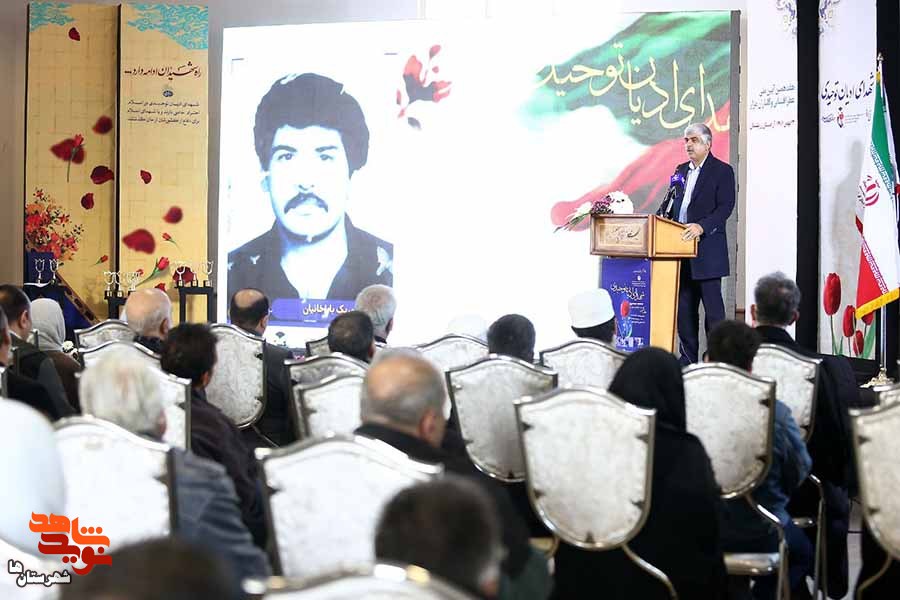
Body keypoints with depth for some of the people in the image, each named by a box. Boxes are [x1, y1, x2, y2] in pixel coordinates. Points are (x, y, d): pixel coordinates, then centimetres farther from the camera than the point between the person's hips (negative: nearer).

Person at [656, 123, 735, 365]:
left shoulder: (722, 171, -3)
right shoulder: (681, 171, 18)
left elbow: (725, 207, -12)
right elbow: (669, 202, 20)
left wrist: (701, 226, -26)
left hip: (707, 251, -7)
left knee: (713, 306, -5)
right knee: (684, 307, 9)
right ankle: (687, 359, 15)